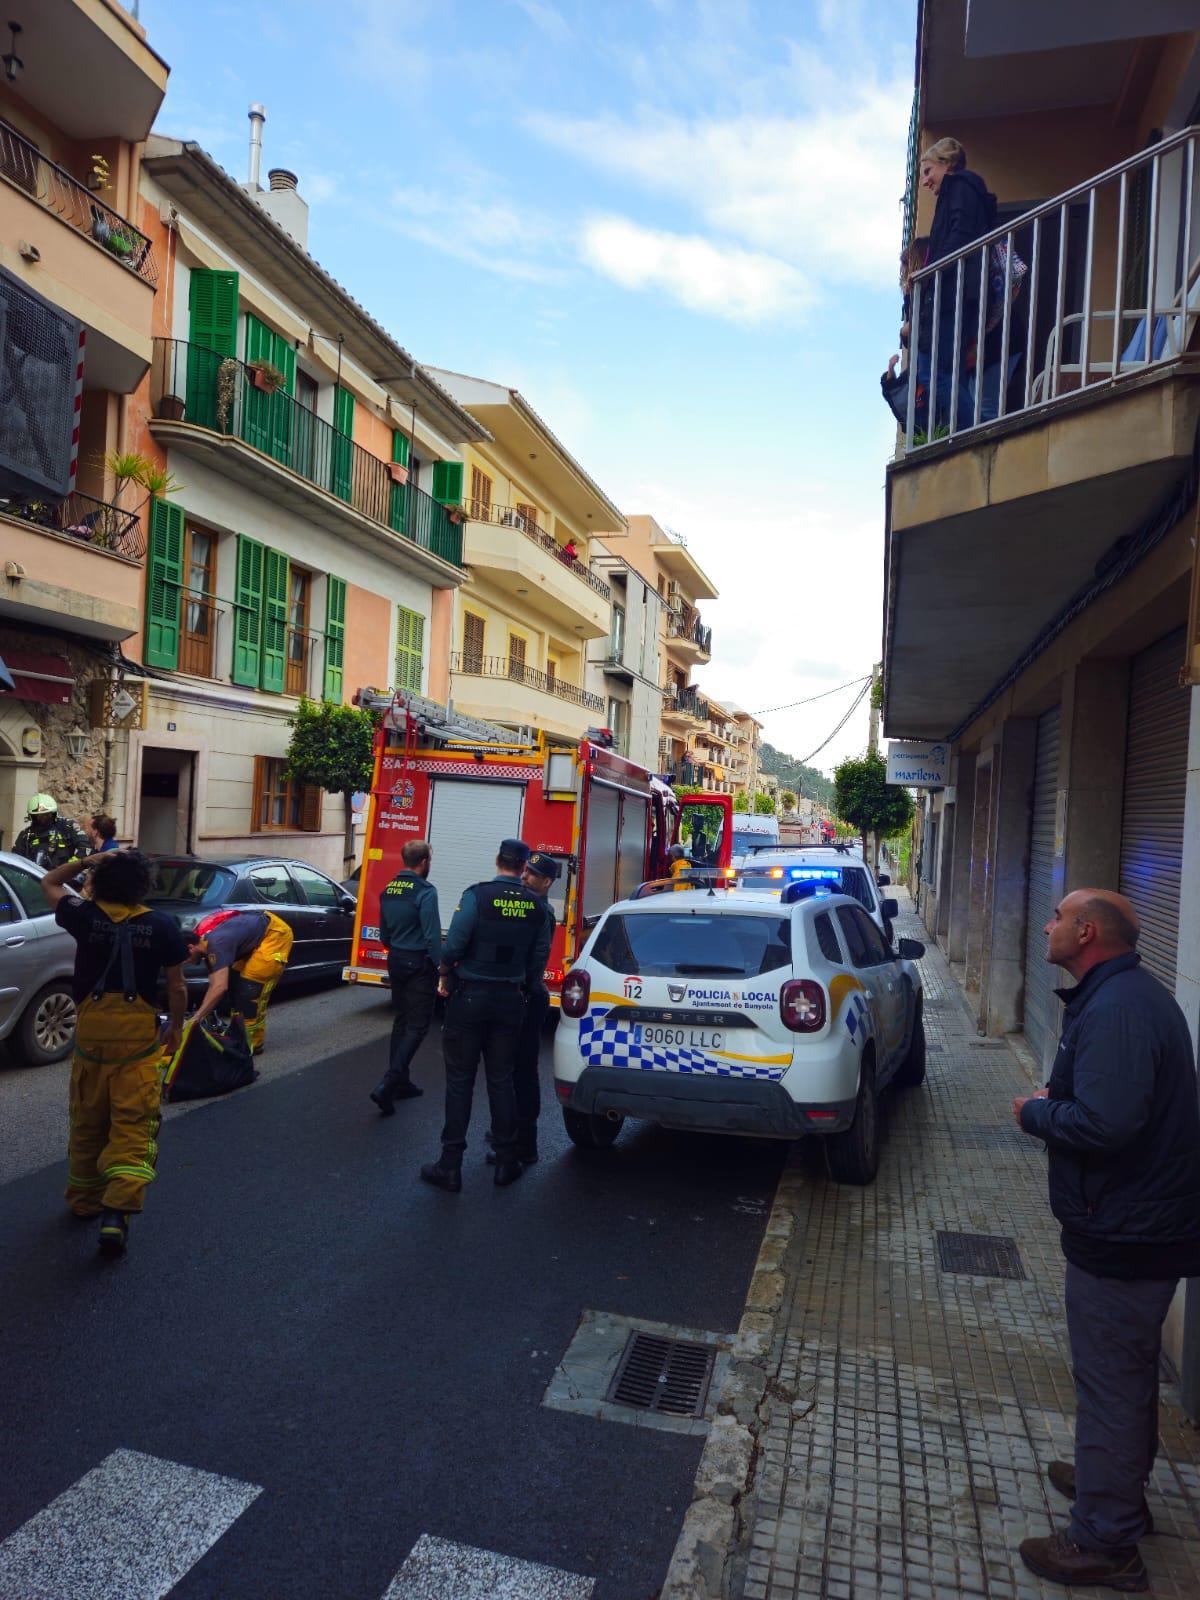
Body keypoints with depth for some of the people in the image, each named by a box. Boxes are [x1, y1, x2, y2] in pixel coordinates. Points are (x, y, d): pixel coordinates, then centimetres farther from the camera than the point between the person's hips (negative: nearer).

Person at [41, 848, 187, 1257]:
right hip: (139, 1032, -2)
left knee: (87, 1120, 19)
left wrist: (86, 859, 9)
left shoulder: (85, 917, -2)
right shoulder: (161, 925, -6)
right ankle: (117, 1209, -15)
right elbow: (176, 985, 0)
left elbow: (49, 882, 19)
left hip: (91, 1028, 3)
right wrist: (176, 1026, 14)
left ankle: (84, 1198, 34)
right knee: (133, 1124, -1)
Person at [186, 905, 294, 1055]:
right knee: (236, 981, 10)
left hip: (276, 934, -10)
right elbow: (213, 985, 6)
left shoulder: (215, 944, -27)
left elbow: (220, 987, -35)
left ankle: (252, 1042, -4)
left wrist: (196, 1017, -34)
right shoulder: (207, 945, 2)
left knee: (250, 987, -13)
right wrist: (202, 1015, 2)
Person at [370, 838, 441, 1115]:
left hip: (396, 961, 8)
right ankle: (387, 1084, -12)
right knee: (418, 1025, -2)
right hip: (419, 964, -8)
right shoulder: (425, 892, -17)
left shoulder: (389, 890, 7)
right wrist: (441, 968, -14)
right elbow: (432, 936, -20)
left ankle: (400, 1082, 24)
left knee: (401, 1021, 17)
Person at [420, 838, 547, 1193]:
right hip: (510, 1000, 3)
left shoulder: (477, 895, -12)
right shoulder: (535, 906, 0)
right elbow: (539, 957, 3)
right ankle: (507, 1162, 20)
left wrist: (445, 976, 2)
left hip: (470, 995, -3)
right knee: (501, 1080, 14)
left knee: (459, 1081, 6)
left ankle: (450, 1166, 11)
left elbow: (454, 944, -16)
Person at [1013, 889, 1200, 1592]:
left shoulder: (1116, 1010, -27)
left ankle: (1105, 1544, 20)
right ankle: (1120, 1484, 45)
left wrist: (1036, 1113, -17)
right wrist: (1054, 1102, 6)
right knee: (1128, 1370, 25)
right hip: (1141, 1218, 11)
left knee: (1111, 1377, 4)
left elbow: (1103, 1124, -35)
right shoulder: (1130, 993, 8)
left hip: (1123, 1232, -10)